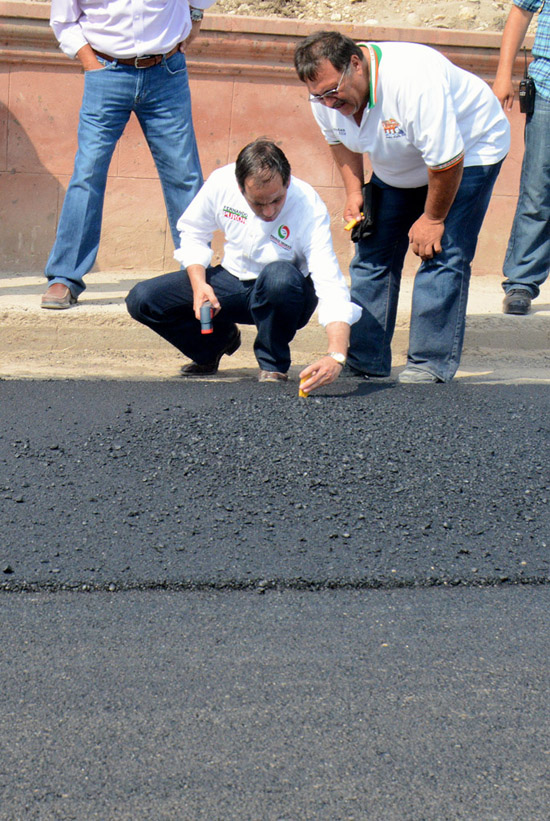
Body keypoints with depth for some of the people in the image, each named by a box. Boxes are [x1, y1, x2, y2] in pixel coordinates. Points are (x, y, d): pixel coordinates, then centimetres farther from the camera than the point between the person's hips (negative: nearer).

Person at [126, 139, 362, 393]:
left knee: (280, 276, -41)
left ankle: (273, 363, -11)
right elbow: (193, 233, 3)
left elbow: (331, 286, -37)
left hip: (282, 297, -3)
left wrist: (336, 356, -52)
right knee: (142, 299, -14)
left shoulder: (310, 209, -28)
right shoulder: (221, 182, -18)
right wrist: (199, 284, -16)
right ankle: (220, 340, 14)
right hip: (231, 281, 4)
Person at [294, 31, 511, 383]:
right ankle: (365, 360, 4)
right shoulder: (325, 94, -17)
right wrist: (354, 191, -5)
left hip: (468, 150, -7)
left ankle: (431, 363, -12)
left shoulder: (412, 80, -40)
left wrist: (433, 218, -19)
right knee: (372, 253, 0)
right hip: (397, 167, 7)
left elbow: (447, 160, -31)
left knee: (442, 254, -17)